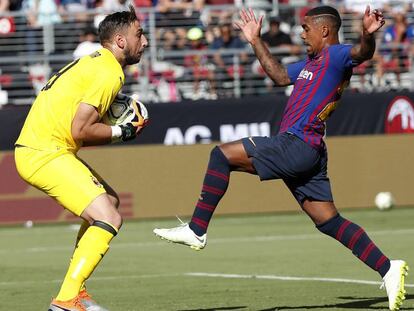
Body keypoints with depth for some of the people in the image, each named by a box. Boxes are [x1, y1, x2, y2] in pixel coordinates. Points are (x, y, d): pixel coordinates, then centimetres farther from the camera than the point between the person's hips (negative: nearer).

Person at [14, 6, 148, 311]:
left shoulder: (92, 62, 18)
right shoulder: (109, 73, -13)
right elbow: (80, 131, -20)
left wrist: (115, 127, 7)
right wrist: (120, 132, -6)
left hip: (35, 150, 11)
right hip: (45, 156, -11)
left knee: (110, 200, 20)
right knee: (108, 218, -16)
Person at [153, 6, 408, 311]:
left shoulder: (336, 55, -6)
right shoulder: (311, 63, 24)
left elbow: (361, 53, -27)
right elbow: (280, 75, 40)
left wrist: (369, 35, -49)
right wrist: (256, 41, 40)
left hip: (297, 145, -10)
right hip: (309, 154, 10)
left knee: (222, 154, -8)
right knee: (329, 221, 7)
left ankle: (196, 231, -9)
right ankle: (388, 269, 2)